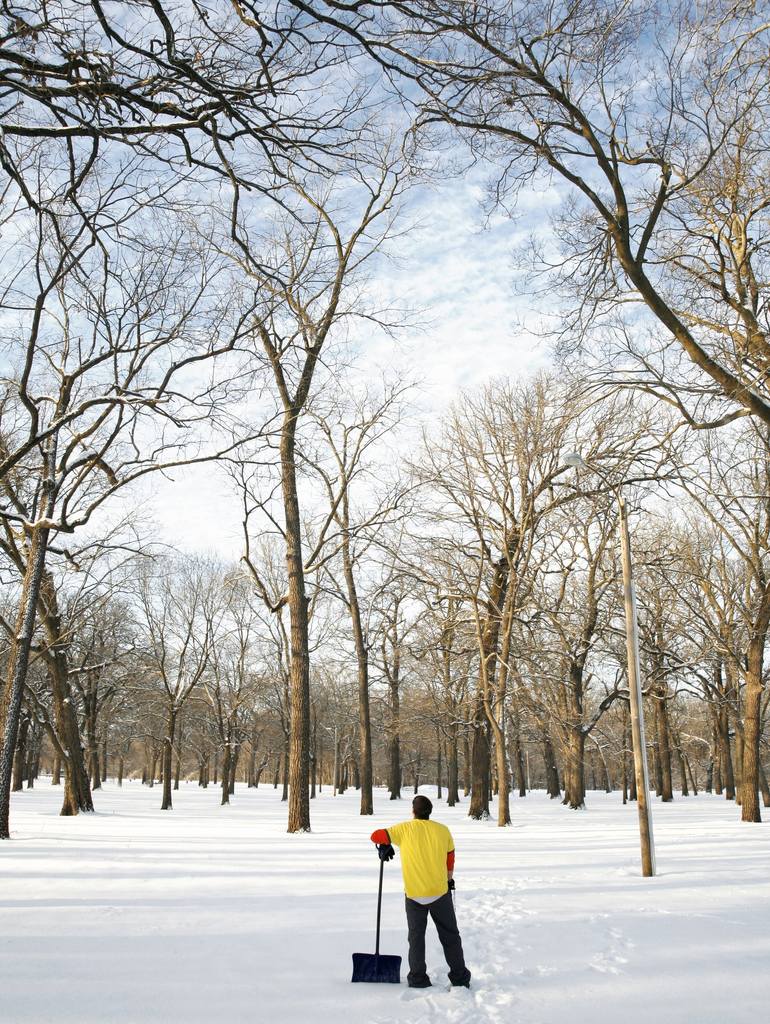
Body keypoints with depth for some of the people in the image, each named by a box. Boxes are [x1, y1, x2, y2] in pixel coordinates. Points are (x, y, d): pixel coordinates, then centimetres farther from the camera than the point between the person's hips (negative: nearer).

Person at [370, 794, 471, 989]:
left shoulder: (404, 829, -8)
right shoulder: (443, 830, -3)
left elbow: (375, 836, -1)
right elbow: (450, 861, 9)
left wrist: (385, 847, 19)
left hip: (414, 894, -1)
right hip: (440, 892, 1)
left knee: (416, 937, 15)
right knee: (450, 936, 15)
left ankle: (418, 980, 16)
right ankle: (460, 978, 19)